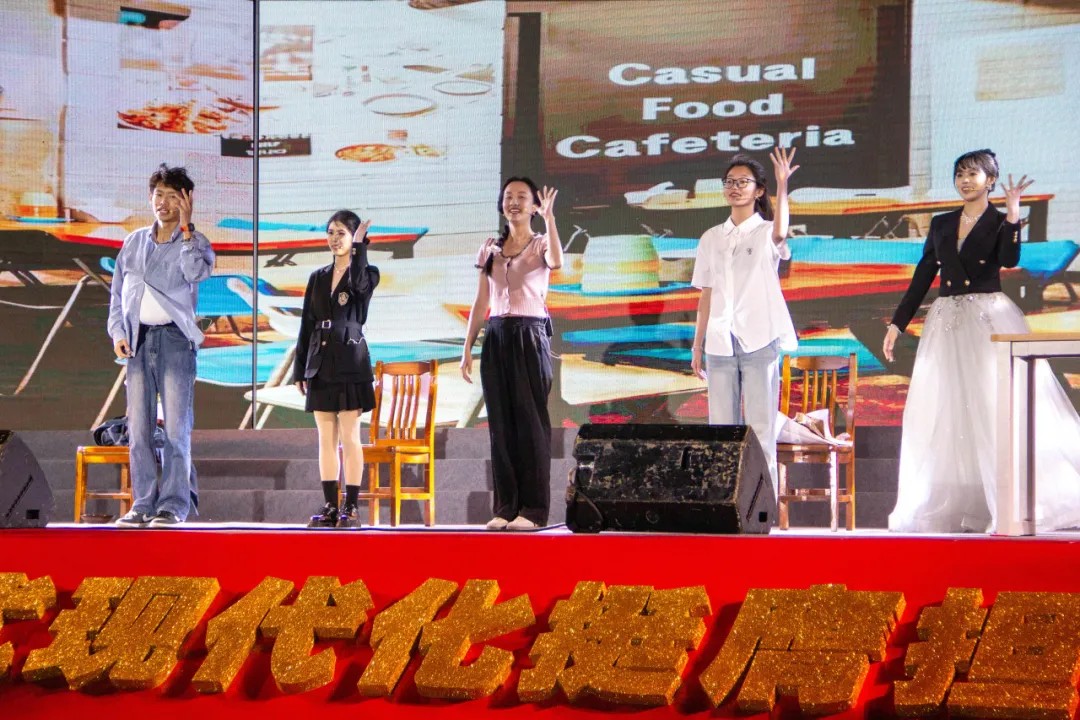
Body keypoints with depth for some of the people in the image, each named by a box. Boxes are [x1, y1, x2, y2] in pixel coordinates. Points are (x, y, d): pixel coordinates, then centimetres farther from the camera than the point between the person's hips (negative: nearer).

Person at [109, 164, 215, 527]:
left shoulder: (195, 242, 5)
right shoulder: (133, 242, 16)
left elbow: (197, 272, -17)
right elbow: (118, 292, 17)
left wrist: (185, 228, -14)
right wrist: (117, 331, 4)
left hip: (175, 337, -4)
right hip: (138, 339, 4)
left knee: (176, 426, -8)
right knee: (138, 427, 2)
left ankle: (173, 504, -8)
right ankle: (143, 504, 5)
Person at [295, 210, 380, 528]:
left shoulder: (367, 273, 1)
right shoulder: (317, 278, 13)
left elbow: (360, 284, -26)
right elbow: (307, 326, 13)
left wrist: (359, 245, -20)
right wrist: (300, 369, 10)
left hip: (350, 362, -5)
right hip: (321, 365, 5)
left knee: (349, 437, -5)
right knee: (326, 438, 5)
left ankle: (350, 506, -3)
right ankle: (330, 506, 7)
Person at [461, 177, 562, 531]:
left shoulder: (540, 244, 3)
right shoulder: (490, 249, 15)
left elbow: (557, 262, -23)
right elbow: (480, 303, 15)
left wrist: (549, 217, -21)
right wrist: (467, 348, 9)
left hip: (530, 337, -4)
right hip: (496, 338, 4)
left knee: (530, 420, -6)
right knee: (500, 422, 1)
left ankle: (533, 509, -5)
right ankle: (506, 507, 4)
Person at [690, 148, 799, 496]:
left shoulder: (766, 233, 3)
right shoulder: (711, 239, 15)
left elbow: (780, 232, -24)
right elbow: (706, 296, 15)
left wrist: (782, 186, -33)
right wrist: (697, 345, 11)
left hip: (760, 341, -4)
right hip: (720, 342, 4)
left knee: (760, 426, -6)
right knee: (722, 427, 3)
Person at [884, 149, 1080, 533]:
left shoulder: (1001, 223, 2)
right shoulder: (941, 224, 13)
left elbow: (1009, 259, -18)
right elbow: (922, 276, 14)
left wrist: (1012, 210, -21)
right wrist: (897, 324, 10)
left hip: (990, 320, -4)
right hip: (946, 324, 5)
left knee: (999, 409, -8)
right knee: (946, 415, 3)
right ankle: (952, 508, 7)